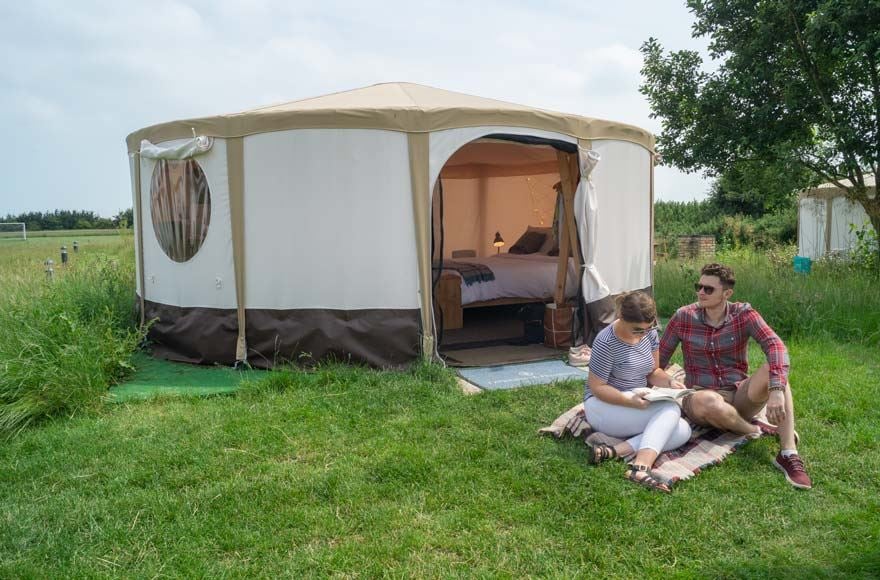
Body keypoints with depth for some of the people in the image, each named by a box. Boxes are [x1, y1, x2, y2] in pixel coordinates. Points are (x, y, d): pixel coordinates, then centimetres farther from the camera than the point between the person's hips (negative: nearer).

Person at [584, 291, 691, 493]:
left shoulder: (649, 333, 1)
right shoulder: (606, 342, -20)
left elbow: (653, 371, 11)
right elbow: (596, 387, -17)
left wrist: (669, 382, -11)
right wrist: (630, 400, -30)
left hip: (638, 405, 8)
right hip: (603, 406, -8)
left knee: (683, 431, -17)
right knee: (670, 410, -27)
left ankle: (613, 451, -27)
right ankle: (641, 467, -41)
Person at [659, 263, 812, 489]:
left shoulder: (743, 313, -7)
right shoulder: (683, 317, -6)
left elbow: (775, 346, -23)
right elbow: (659, 359, -1)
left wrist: (776, 390, -39)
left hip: (739, 397, 1)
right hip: (702, 397, -1)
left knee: (774, 369, -29)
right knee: (706, 401, -40)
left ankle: (788, 454, -30)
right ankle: (756, 430, -10)